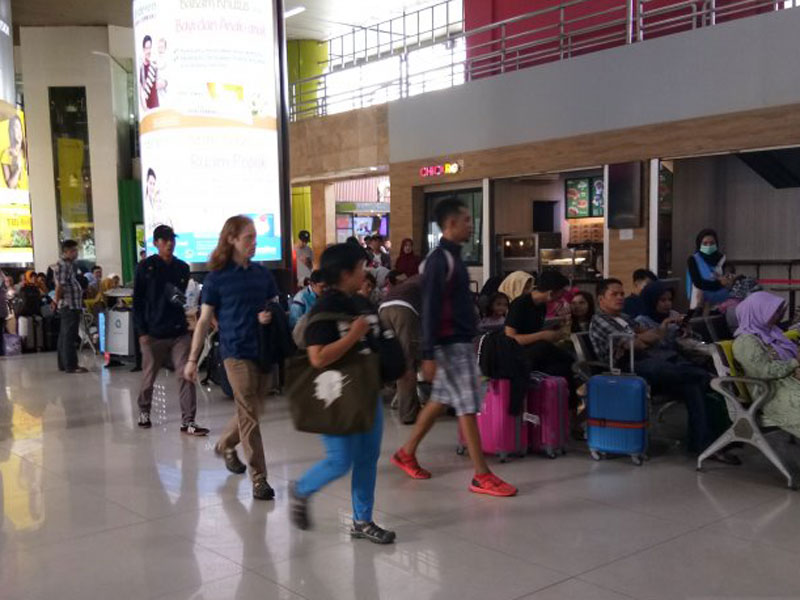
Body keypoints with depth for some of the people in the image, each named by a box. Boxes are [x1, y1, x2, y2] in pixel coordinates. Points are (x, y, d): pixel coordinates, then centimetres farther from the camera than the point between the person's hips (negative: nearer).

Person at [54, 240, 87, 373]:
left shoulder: (70, 265, 17)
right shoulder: (62, 266, -14)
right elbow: (60, 286, -21)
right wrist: (57, 301, -12)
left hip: (74, 306, 10)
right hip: (69, 306, -10)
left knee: (65, 336, 14)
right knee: (70, 337, -6)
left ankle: (63, 364, 22)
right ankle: (71, 366, -2)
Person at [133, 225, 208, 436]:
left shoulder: (183, 268, 7)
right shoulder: (146, 267, -3)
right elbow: (137, 302, -2)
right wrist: (142, 332, -7)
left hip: (179, 332, 2)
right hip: (153, 333, -2)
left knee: (186, 376, -6)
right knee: (149, 377, 12)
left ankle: (188, 421, -1)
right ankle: (144, 411, 37)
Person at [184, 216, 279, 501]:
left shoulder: (262, 273, 8)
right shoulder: (217, 278, -3)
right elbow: (204, 321, 0)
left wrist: (270, 316, -9)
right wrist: (193, 359, -2)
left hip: (265, 351, 5)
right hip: (237, 352, -4)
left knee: (249, 410, 15)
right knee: (249, 415, -4)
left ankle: (225, 445, 43)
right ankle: (259, 479, 2)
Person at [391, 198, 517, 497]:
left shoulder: (453, 257, 13)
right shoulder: (439, 260, -17)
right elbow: (430, 310, -21)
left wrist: (470, 340, 22)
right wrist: (428, 355, -23)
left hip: (461, 342, 10)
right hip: (450, 344, -10)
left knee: (442, 400, 16)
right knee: (468, 405, -6)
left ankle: (407, 453, 28)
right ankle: (482, 475, 0)